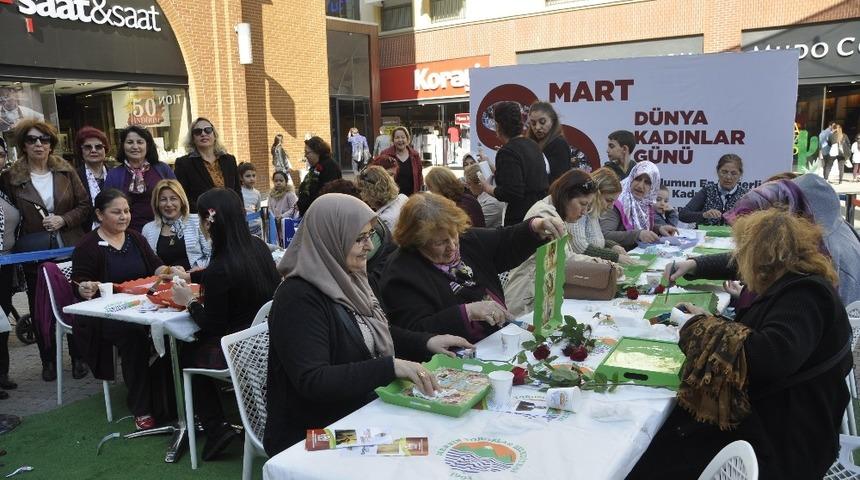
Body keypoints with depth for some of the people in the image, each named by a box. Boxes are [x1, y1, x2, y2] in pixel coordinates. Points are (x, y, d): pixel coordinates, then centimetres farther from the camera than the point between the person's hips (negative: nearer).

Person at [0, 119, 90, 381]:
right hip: (33, 254, 0)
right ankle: (48, 360, 20)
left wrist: (64, 219, -11)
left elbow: (85, 205, 5)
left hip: (69, 250, 1)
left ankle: (78, 357, 18)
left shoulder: (66, 171, 4)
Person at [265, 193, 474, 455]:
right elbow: (312, 381, -27)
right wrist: (391, 367, -32)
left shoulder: (348, 280, 5)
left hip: (363, 412, 7)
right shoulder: (299, 298, -19)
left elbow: (376, 333, 18)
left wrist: (427, 342, 2)